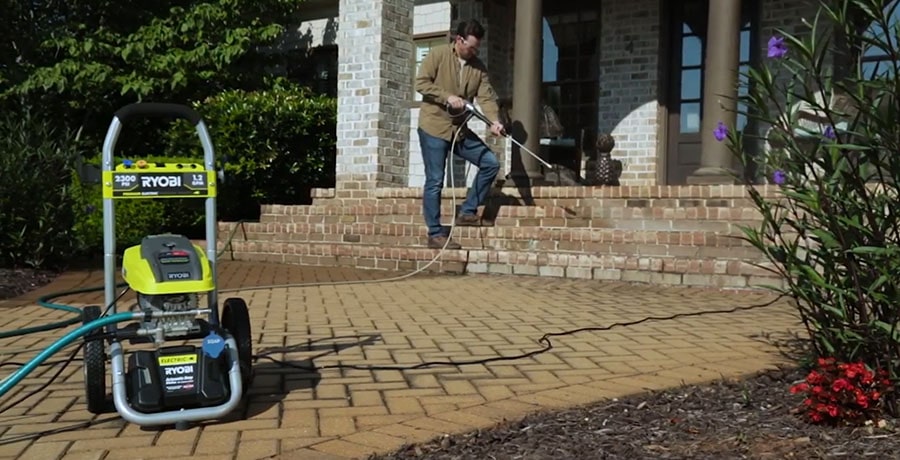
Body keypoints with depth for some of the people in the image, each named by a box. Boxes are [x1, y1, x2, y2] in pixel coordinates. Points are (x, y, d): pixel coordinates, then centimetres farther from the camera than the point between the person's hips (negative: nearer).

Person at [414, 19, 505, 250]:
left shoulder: (478, 67, 7)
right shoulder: (438, 55, -6)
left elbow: (486, 96, -2)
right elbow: (421, 83, -12)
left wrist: (494, 121, -19)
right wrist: (447, 97, -21)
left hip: (461, 129, 6)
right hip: (434, 127, -6)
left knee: (491, 163, -1)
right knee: (435, 181, -4)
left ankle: (467, 212, 8)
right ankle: (435, 234, 3)